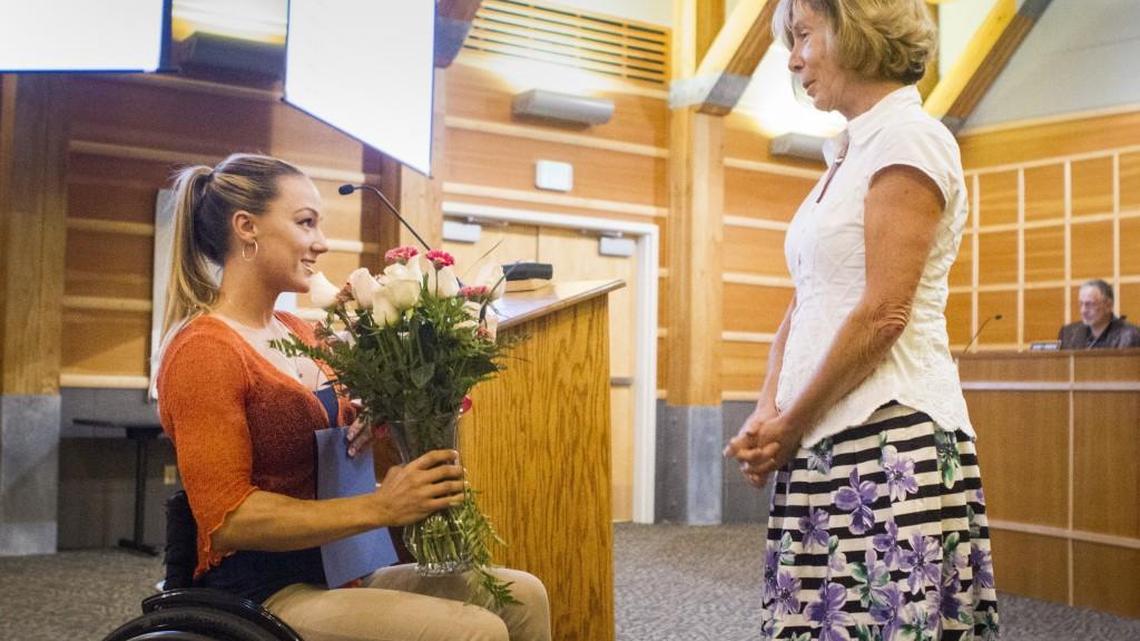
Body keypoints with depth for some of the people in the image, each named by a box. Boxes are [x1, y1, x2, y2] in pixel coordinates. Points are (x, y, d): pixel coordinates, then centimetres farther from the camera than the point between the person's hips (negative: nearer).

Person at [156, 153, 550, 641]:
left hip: (335, 572, 8)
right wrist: (378, 508, -24)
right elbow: (227, 517, -20)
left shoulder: (298, 333, 11)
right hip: (262, 595, -8)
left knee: (523, 596, -1)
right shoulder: (204, 350, -13)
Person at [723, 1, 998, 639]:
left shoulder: (910, 139, -6)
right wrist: (767, 418, 2)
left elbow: (883, 315, -15)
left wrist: (789, 426, -8)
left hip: (890, 438, -8)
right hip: (823, 443, 8)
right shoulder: (846, 157, 19)